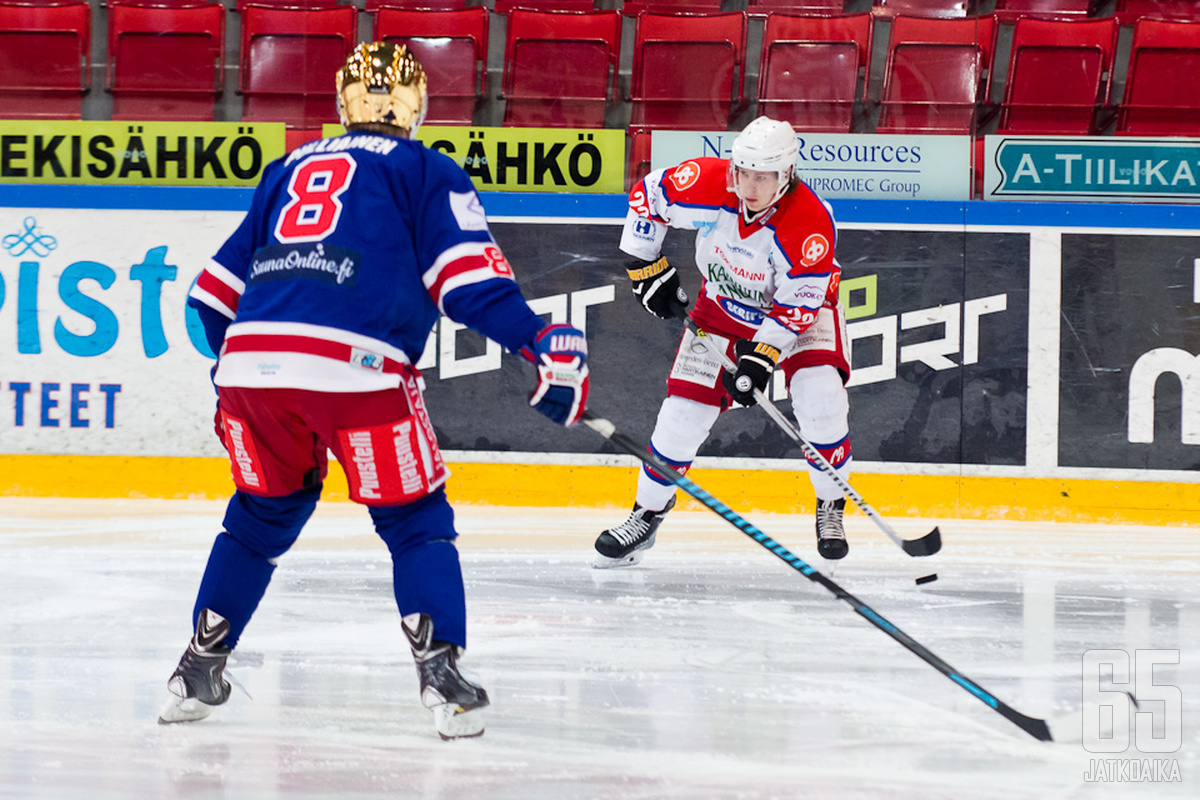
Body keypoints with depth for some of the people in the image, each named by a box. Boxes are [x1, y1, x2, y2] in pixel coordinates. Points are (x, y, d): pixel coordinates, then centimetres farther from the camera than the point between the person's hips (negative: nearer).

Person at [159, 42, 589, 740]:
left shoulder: (291, 168, 28)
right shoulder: (424, 171, 13)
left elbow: (217, 289, 31)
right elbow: (470, 280, -2)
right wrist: (542, 342, -4)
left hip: (250, 361, 5)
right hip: (356, 367, -5)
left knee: (264, 513, 24)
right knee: (416, 519, 8)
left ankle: (198, 674, 24)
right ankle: (443, 675, -6)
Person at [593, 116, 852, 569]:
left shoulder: (811, 221, -34)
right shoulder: (707, 184, -27)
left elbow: (798, 304, -28)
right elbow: (648, 195, -7)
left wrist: (760, 359, -33)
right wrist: (645, 267, -7)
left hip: (800, 310, -3)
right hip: (724, 306, 3)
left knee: (820, 399, -24)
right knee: (684, 408, -6)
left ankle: (831, 508, -1)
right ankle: (647, 513, 14)